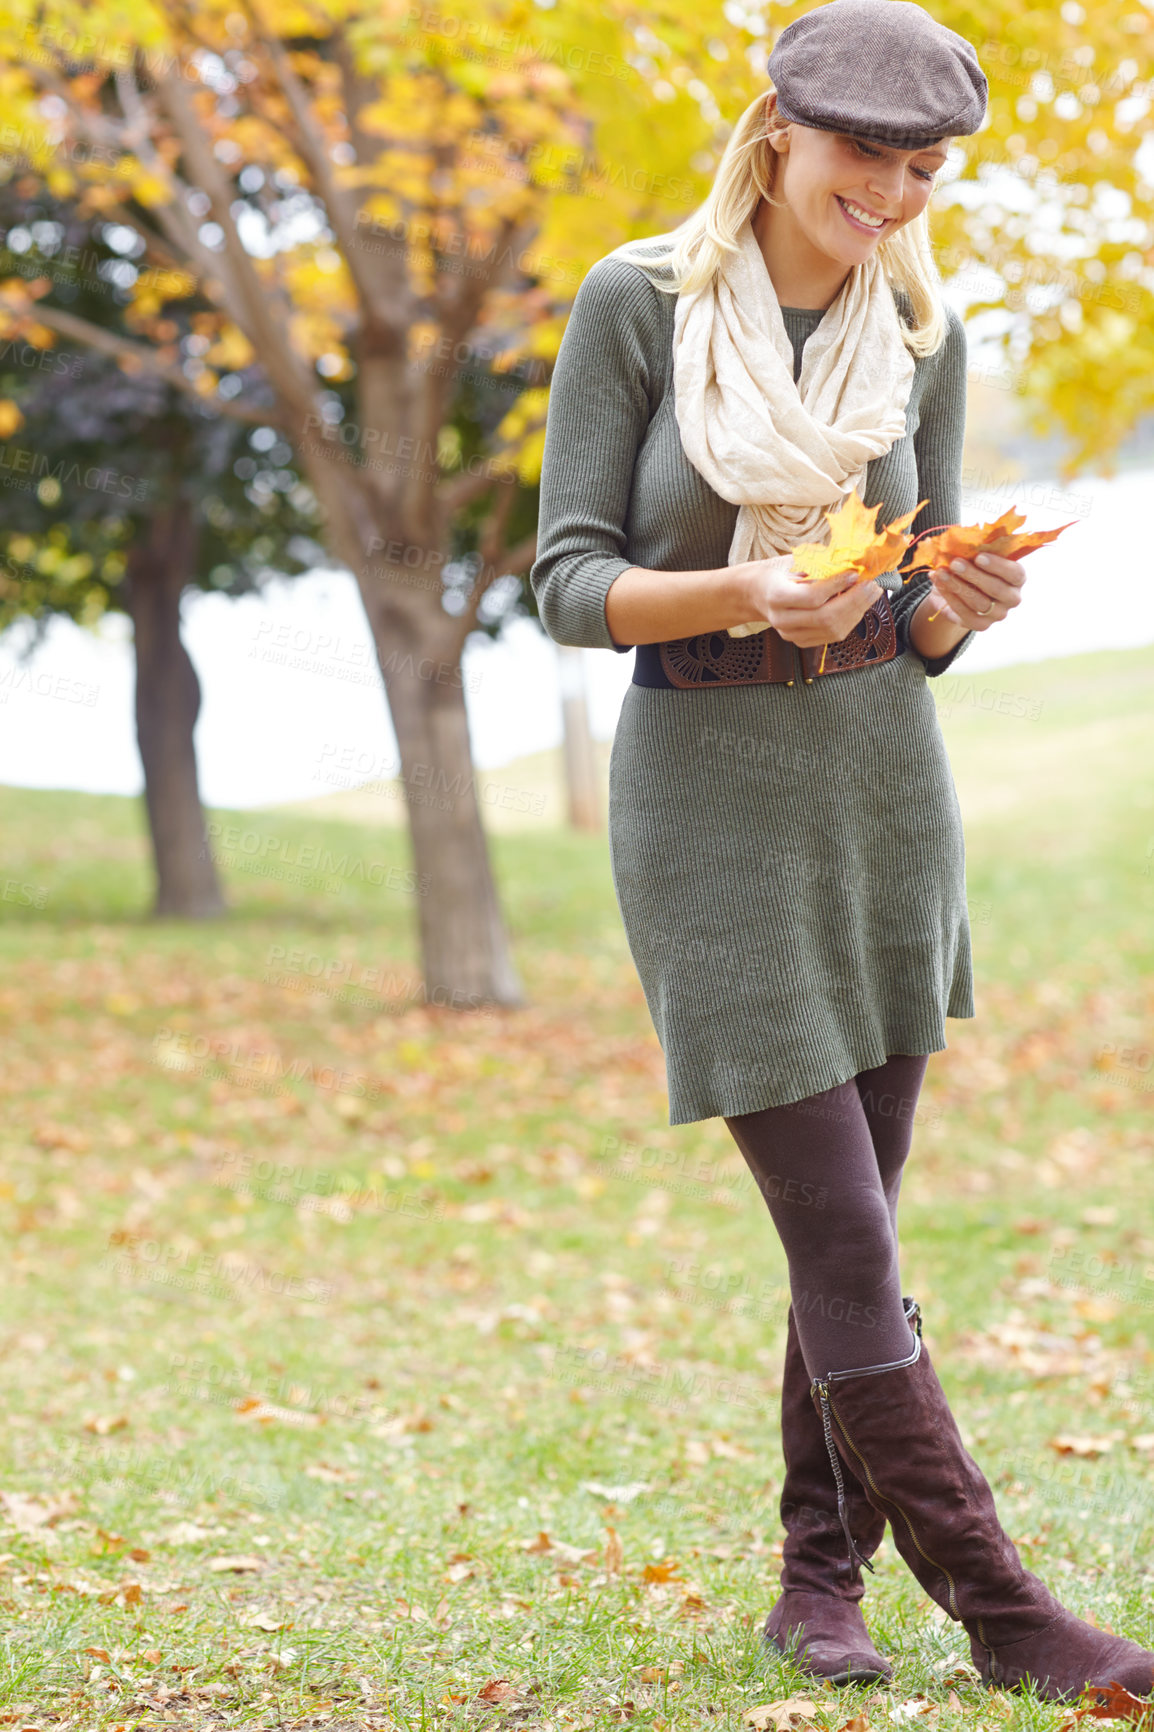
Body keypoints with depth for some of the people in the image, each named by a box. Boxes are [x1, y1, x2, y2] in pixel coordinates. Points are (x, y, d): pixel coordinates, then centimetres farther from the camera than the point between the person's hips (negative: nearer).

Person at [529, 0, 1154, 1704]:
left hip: (885, 779, 4)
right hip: (706, 792, -4)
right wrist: (738, 594, -27)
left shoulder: (922, 337, 3)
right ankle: (998, 1610, 0)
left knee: (854, 1223, 7)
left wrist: (962, 602, -15)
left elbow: (921, 632, 8)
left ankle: (821, 1580, 21)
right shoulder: (637, 303, -8)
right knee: (842, 1238, -6)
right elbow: (570, 583, -10)